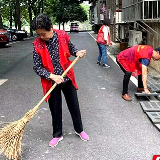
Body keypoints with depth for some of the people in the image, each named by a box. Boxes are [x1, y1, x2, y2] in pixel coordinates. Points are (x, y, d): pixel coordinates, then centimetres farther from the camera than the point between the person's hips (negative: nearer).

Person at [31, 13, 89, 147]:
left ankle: (79, 130, 36)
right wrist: (52, 76, -23)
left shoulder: (62, 35, -10)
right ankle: (57, 135, 32)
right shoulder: (37, 44, -14)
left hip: (67, 78, 1)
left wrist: (77, 53, -12)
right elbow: (37, 67, -11)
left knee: (74, 105, 14)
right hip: (51, 81, -1)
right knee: (55, 109, 12)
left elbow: (70, 48, 10)